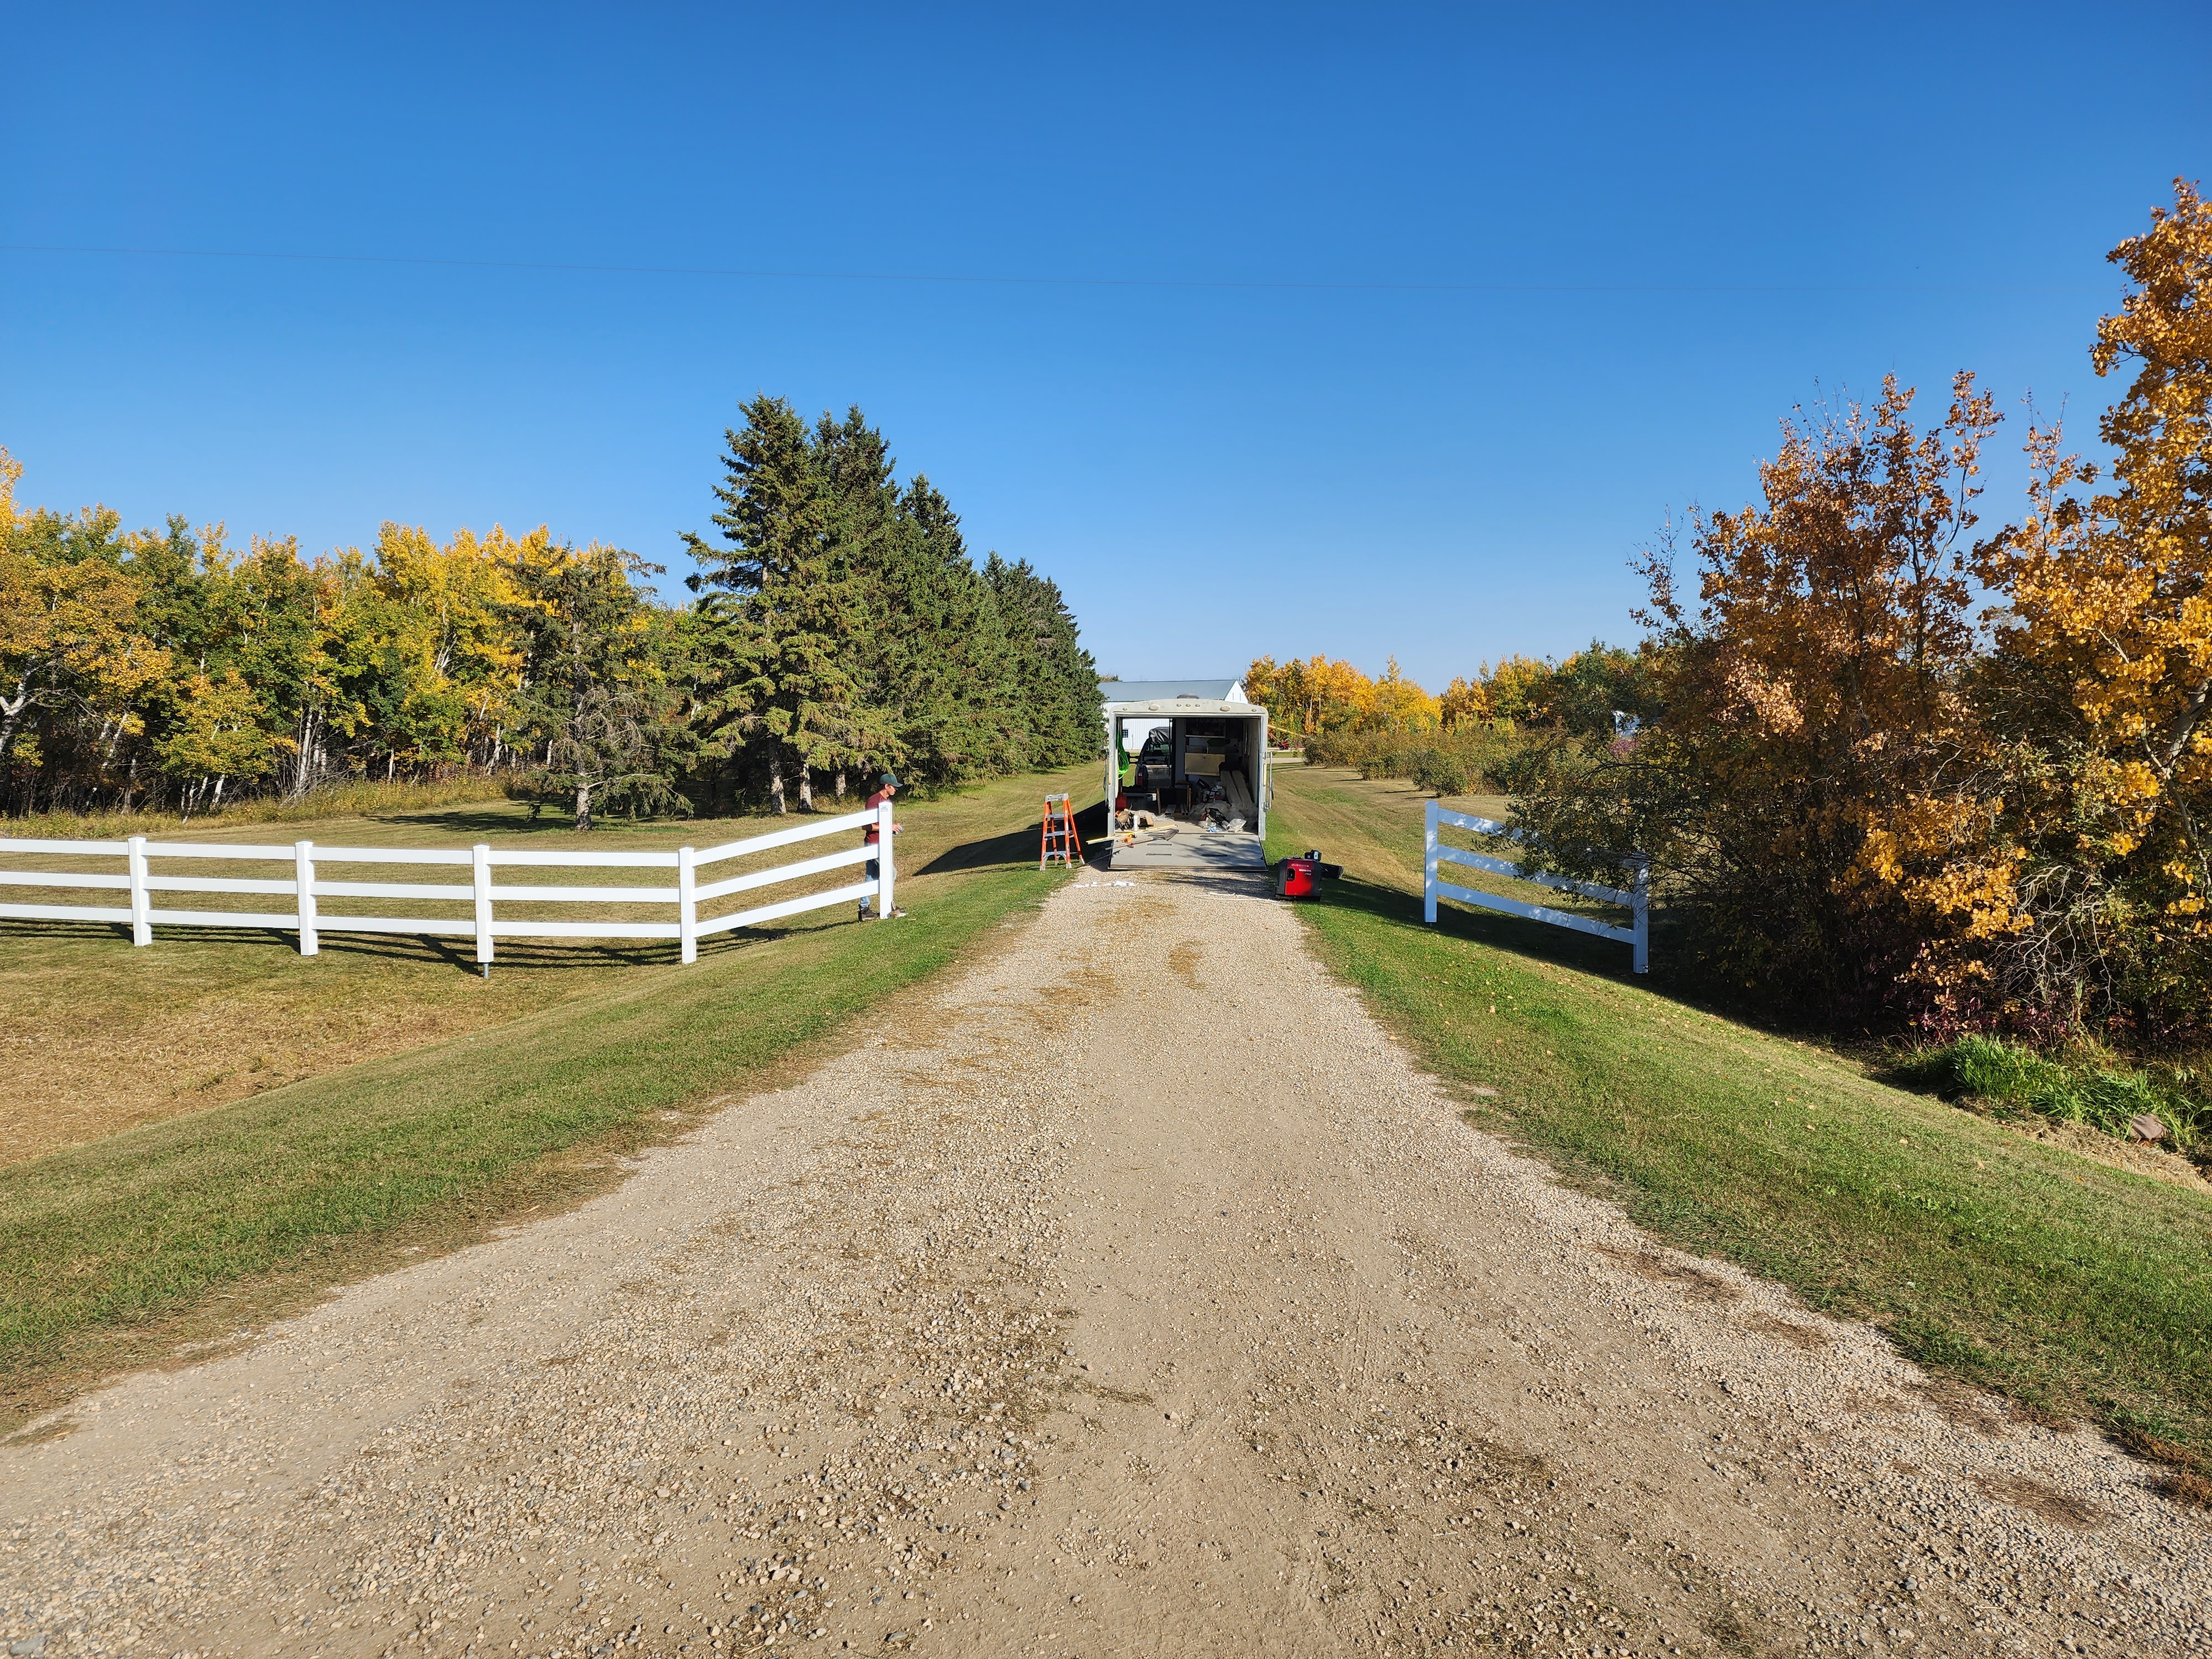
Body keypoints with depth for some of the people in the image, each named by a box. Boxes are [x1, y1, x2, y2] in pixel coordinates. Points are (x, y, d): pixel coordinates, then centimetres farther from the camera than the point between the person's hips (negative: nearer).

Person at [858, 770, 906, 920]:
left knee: (872, 877, 9)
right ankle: (889, 907, 3)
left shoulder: (887, 801, 14)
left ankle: (864, 909, 11)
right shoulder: (874, 801, -15)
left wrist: (893, 825, 8)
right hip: (874, 844, -9)